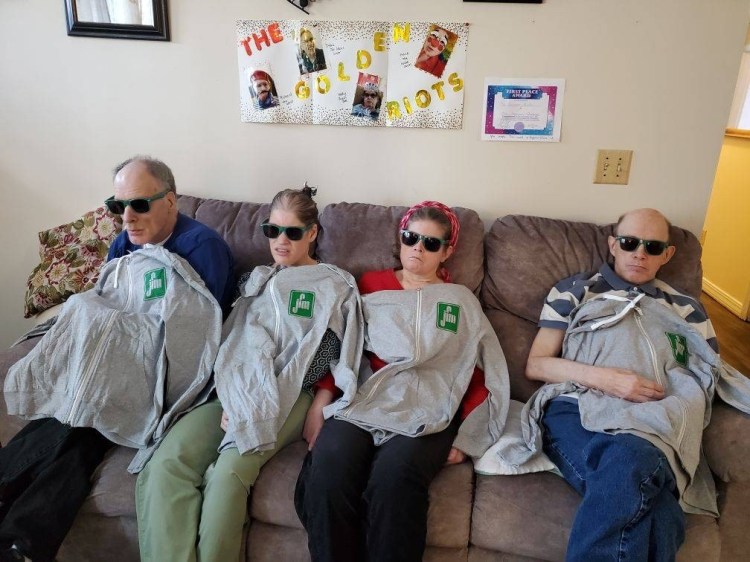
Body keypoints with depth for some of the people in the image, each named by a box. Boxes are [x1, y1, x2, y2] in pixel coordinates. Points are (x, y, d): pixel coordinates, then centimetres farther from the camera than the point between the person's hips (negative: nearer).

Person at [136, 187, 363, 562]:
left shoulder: (336, 287, 9)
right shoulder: (257, 280, 22)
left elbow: (332, 360, -1)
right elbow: (237, 344, 9)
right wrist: (236, 399, -10)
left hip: (289, 399, -4)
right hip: (235, 392, 4)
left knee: (228, 473, -30)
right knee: (166, 465, -23)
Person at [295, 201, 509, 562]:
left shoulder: (461, 301, 17)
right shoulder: (370, 286, 18)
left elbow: (486, 376, 12)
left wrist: (466, 438, 1)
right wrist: (321, 401, -4)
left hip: (426, 416, -1)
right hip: (362, 402, 1)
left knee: (394, 478, -32)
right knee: (329, 471, -29)